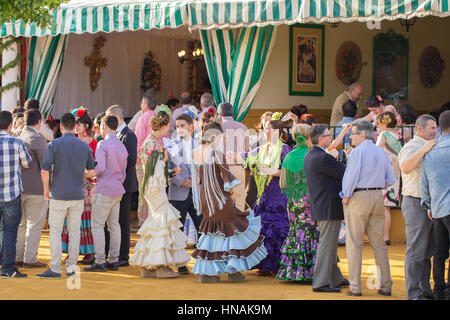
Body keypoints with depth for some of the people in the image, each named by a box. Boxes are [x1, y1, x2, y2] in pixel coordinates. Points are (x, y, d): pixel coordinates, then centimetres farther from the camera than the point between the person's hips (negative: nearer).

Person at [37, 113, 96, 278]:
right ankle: (71, 267, 12)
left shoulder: (54, 144, -8)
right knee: (74, 232, 9)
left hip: (59, 195, -3)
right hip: (78, 196, 3)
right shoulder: (85, 146, 4)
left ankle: (55, 269, -1)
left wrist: (46, 189, 1)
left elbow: (45, 170, -14)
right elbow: (92, 172, 6)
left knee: (55, 231, 2)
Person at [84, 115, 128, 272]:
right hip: (118, 190, 8)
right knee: (114, 225, 10)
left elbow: (101, 167, -20)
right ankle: (114, 260, 11)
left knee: (97, 225, -4)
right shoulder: (121, 146, 13)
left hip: (104, 190, -8)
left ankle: (100, 261, -7)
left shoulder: (103, 144, -11)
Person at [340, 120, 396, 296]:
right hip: (378, 198, 6)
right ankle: (386, 286, 10)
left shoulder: (357, 152, -10)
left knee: (354, 243, -1)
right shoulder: (381, 152, 11)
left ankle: (355, 287, -2)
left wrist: (346, 197, -2)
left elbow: (351, 177, -15)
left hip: (358, 197, -6)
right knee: (379, 243, 10)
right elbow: (391, 180, 12)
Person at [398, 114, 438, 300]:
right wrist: (424, 150, -28)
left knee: (427, 251, 11)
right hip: (415, 203, -9)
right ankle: (413, 293, -6)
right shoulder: (411, 147, -8)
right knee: (415, 250, -8)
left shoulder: (428, 148, 21)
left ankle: (425, 290, 16)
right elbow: (405, 167, -29)